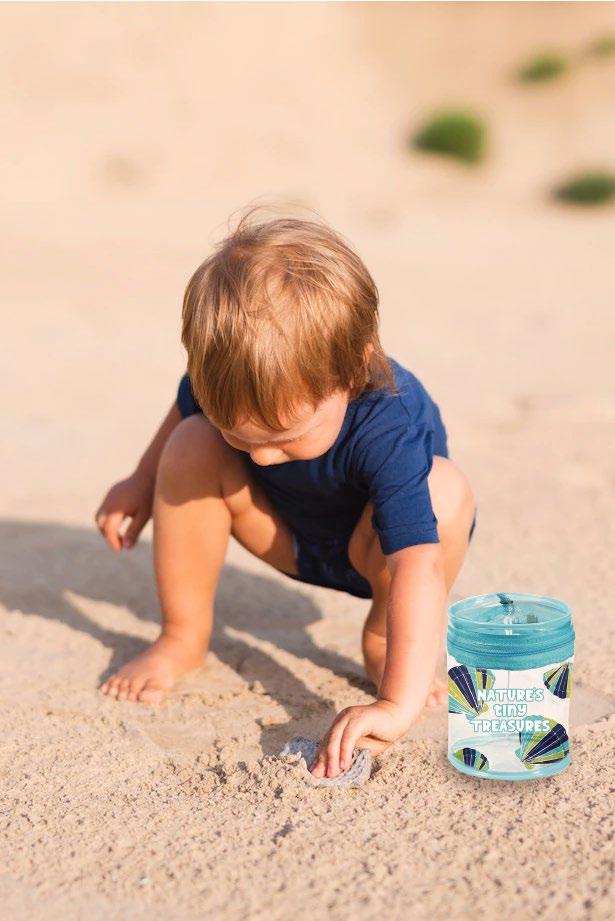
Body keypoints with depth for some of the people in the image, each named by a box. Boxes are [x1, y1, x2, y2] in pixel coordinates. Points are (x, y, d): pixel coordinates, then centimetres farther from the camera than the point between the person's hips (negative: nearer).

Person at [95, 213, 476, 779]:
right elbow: (182, 413, 0)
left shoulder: (389, 429, -43)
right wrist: (141, 484, 11)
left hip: (373, 548, -3)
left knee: (445, 489, -36)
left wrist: (399, 704, -60)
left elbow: (419, 566, -52)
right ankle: (183, 638, -4)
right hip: (289, 538, 4)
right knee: (191, 449, -22)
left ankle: (382, 639, -10)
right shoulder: (224, 383, -28)